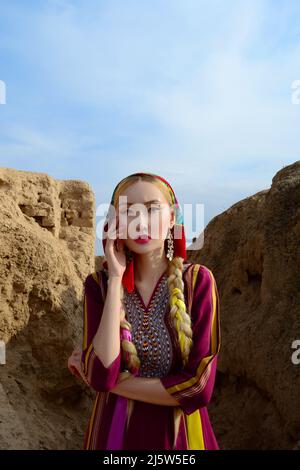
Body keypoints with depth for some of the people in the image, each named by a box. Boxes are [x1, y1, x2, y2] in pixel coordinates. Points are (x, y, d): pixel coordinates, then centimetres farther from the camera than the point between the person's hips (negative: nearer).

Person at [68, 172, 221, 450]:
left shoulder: (197, 280, -15)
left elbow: (198, 387, -19)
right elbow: (101, 375, -23)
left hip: (179, 433, 0)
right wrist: (115, 278, -24)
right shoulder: (99, 283, -11)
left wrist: (113, 382, -15)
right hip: (115, 430, 1)